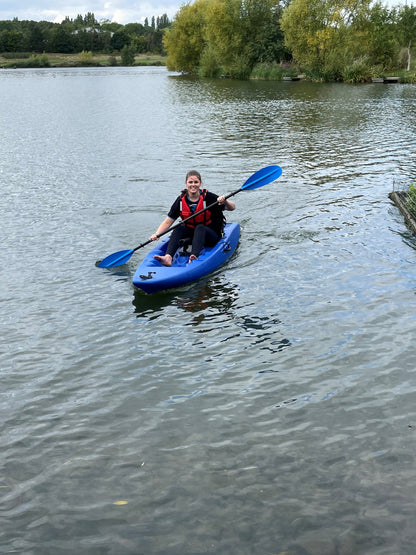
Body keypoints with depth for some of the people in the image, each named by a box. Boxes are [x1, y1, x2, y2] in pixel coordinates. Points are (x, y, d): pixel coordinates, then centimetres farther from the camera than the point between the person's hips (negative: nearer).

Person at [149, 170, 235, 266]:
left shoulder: (208, 197, -11)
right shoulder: (181, 200, -4)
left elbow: (232, 207, -12)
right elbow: (167, 222, -5)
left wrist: (225, 201, -35)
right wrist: (156, 234, -22)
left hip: (211, 236, -3)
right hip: (191, 233, 3)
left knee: (200, 228, -33)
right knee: (179, 228, -25)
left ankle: (194, 257, -59)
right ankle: (168, 258, -45)